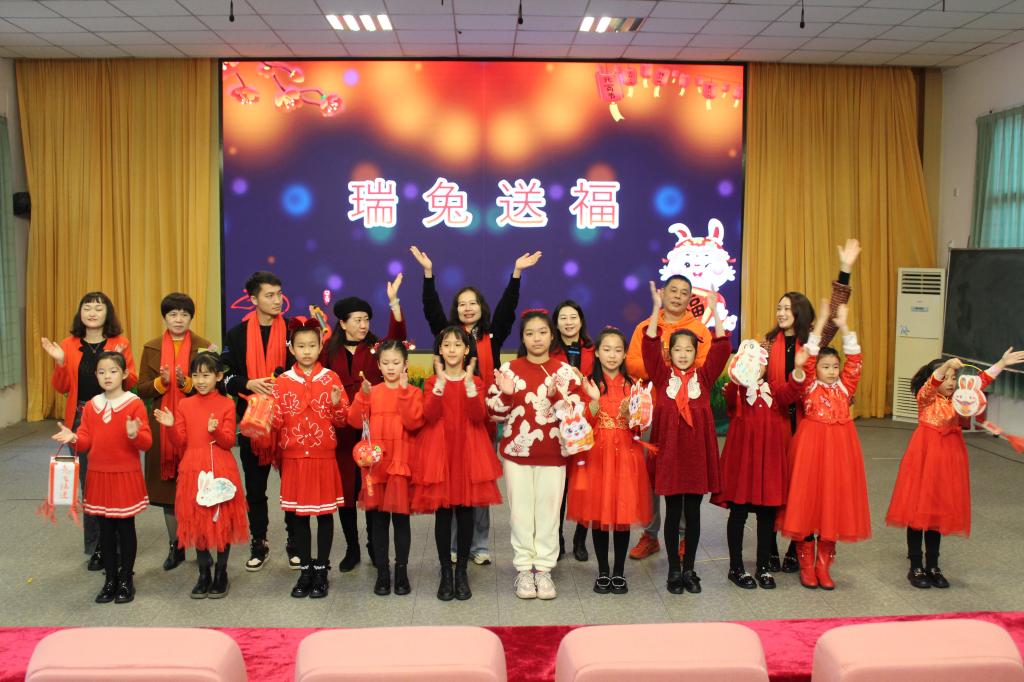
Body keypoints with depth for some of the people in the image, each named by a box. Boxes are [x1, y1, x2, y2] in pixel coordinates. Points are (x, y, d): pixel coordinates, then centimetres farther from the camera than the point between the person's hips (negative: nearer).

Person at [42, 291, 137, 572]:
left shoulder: (120, 344, 3)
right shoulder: (68, 346, 7)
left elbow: (131, 383, -1)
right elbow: (61, 387, 5)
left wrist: (119, 364, -18)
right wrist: (59, 362, -10)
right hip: (81, 421, 1)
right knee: (88, 484, 2)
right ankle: (95, 548, 13)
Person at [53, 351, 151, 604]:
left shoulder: (134, 404, -8)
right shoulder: (91, 406, 6)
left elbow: (146, 442, -11)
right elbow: (86, 442, 7)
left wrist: (135, 434, -32)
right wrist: (73, 438, -14)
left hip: (127, 476, -4)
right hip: (99, 476, 4)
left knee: (126, 528, 6)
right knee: (105, 529, 11)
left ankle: (126, 580, 18)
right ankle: (110, 579, 23)